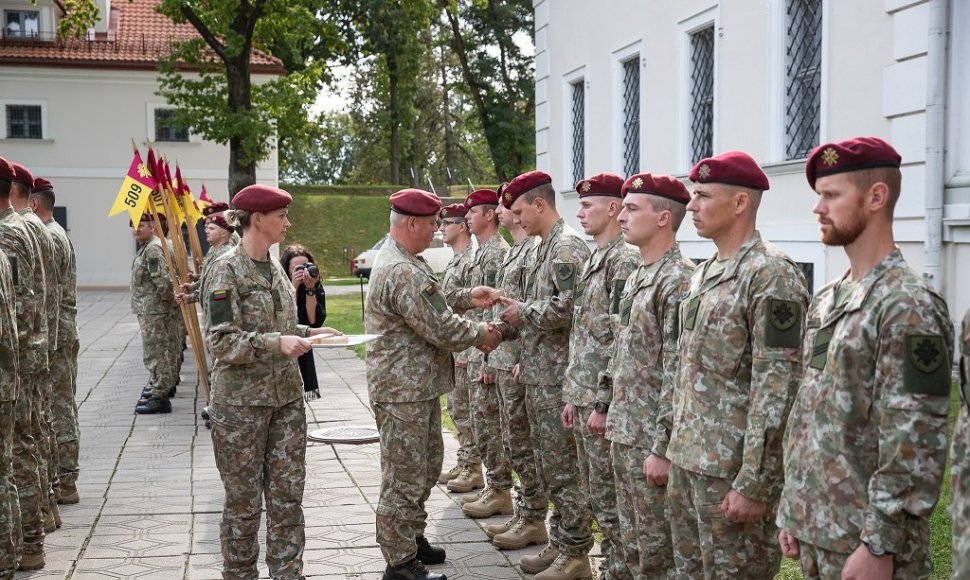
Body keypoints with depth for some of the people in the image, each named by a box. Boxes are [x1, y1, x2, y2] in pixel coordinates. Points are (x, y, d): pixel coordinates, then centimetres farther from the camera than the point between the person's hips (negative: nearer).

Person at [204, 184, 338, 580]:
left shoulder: (276, 268, 10)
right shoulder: (227, 270, -11)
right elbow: (220, 341, -17)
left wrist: (308, 333, 4)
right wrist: (277, 344, -26)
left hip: (287, 397, 6)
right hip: (241, 401, -6)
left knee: (288, 495, 7)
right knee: (243, 500, 6)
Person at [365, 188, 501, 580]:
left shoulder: (400, 259, 11)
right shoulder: (403, 272, -24)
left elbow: (430, 305, 21)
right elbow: (439, 328, -23)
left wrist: (466, 297, 9)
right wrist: (480, 334, -7)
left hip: (419, 385, 11)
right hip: (403, 389, -11)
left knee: (427, 467, 21)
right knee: (405, 478, -1)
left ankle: (413, 538, 35)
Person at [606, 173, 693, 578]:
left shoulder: (679, 280, -17)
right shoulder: (636, 277, 12)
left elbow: (679, 375, -21)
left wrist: (663, 447, -21)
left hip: (652, 440, -9)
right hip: (624, 434, 9)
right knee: (631, 540, 17)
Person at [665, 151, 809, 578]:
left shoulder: (771, 275, -15)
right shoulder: (704, 273, 12)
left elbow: (777, 389, -20)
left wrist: (753, 483, -21)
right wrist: (677, 449, 17)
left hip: (733, 469, -9)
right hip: (688, 460, 9)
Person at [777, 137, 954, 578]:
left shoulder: (910, 306, -16)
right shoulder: (826, 301, 10)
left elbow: (914, 443, -20)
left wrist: (880, 545, -20)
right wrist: (792, 512, 14)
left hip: (865, 542, -8)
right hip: (815, 532, 8)